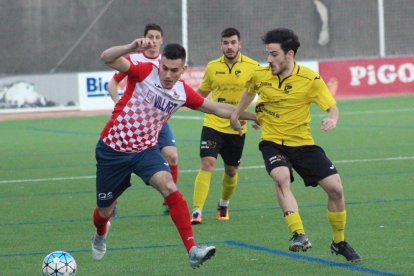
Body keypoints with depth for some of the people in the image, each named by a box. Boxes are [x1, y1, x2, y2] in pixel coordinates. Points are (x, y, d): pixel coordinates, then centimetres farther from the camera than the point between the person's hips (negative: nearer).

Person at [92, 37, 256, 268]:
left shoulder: (184, 92, -3)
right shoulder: (145, 72, -17)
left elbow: (218, 109, 11)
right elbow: (107, 58, -30)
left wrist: (253, 116, 15)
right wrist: (132, 48, -48)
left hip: (146, 150, 2)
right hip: (112, 150, -2)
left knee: (169, 188, -26)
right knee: (105, 210, 12)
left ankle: (192, 250, -30)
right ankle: (101, 233, 52)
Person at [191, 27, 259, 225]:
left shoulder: (252, 67, -5)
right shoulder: (212, 67, 1)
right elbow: (201, 93, 15)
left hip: (237, 128, 1)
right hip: (213, 124, -1)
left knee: (231, 170, 13)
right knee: (207, 164, -17)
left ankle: (224, 205, 42)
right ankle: (197, 211, -19)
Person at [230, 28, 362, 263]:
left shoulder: (310, 79, -13)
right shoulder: (260, 76, -5)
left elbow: (332, 107, -12)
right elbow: (249, 92, 19)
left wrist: (332, 120, -33)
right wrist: (236, 115, 25)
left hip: (303, 144, 0)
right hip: (272, 142, 0)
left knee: (336, 188, -6)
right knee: (282, 178, -33)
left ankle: (339, 243, 17)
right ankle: (299, 236, -38)